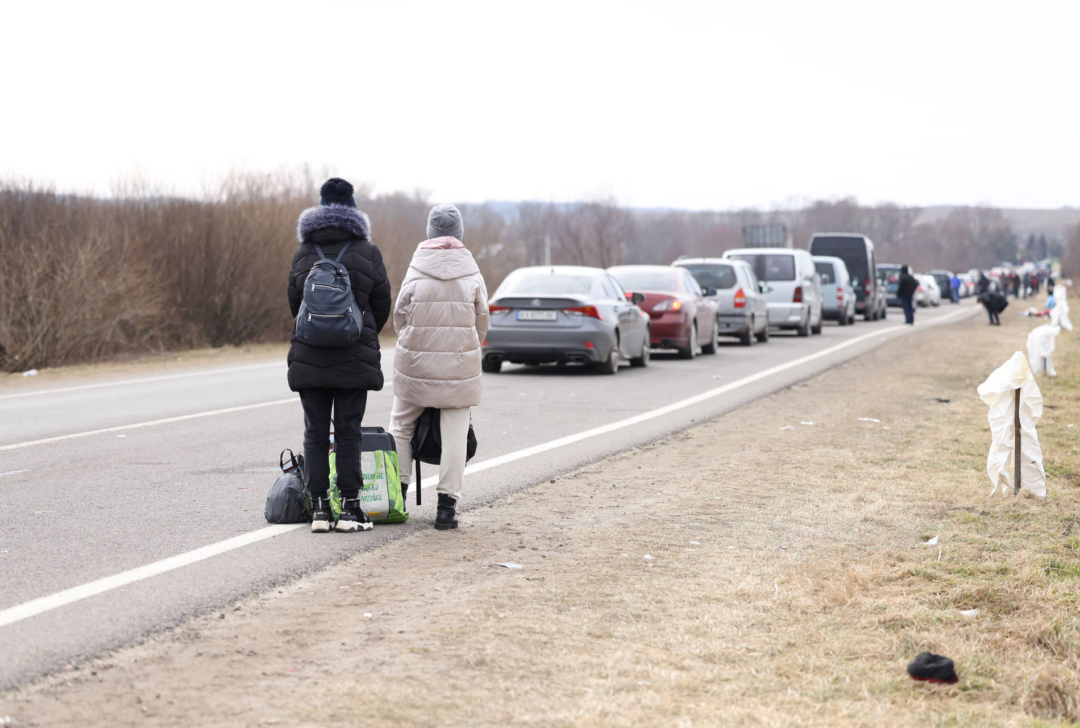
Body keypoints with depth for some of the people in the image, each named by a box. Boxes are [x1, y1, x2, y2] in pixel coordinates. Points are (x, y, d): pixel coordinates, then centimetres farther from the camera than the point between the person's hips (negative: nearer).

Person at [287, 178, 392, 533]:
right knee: (348, 431, 2)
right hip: (355, 358, -1)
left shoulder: (303, 253, 3)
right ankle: (350, 508, 1)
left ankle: (319, 507, 3)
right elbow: (382, 304, 4)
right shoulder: (367, 253, -2)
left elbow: (294, 303, 10)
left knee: (315, 433, 5)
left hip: (309, 355, 1)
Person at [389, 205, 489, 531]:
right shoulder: (471, 273, -1)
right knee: (455, 433, 2)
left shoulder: (415, 271, -4)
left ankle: (398, 489, 15)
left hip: (416, 361, 0)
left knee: (402, 424, 17)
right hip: (460, 365, 0)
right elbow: (481, 322, 5)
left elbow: (399, 317, 2)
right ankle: (447, 503, -2)